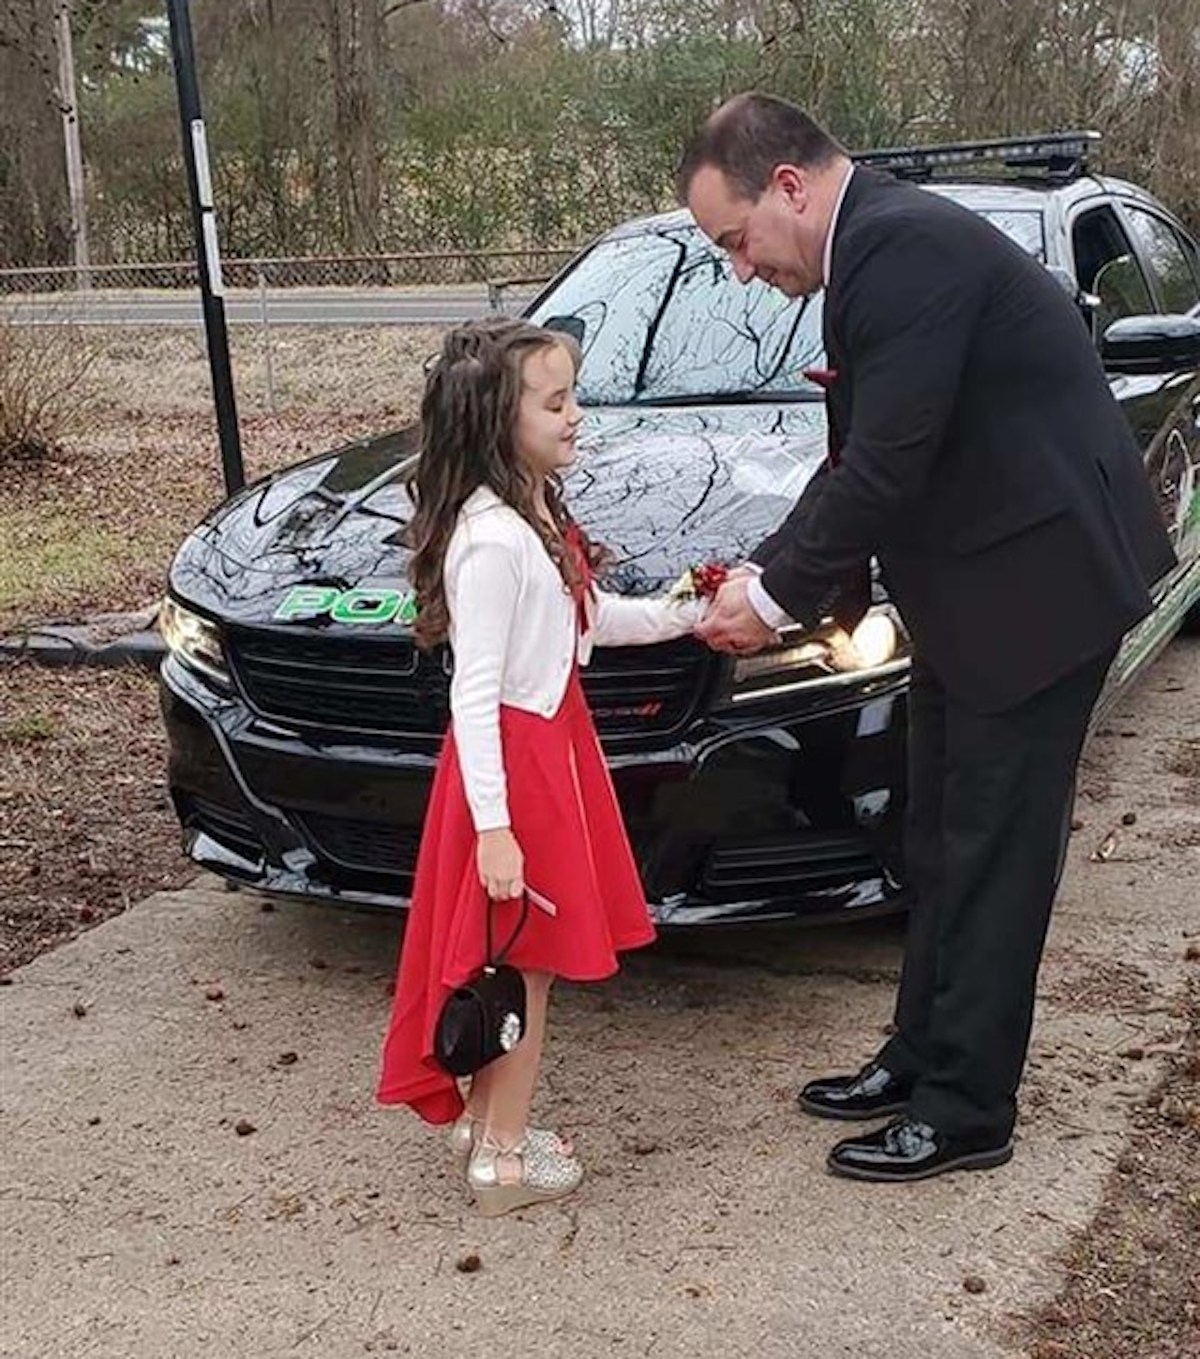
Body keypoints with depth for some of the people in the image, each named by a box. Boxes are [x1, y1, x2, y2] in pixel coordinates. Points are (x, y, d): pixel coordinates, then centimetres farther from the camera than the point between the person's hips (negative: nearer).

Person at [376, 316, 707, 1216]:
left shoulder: (537, 512, 8)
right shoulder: (492, 541, -22)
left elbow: (592, 617, 21)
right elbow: (474, 693, -24)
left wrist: (682, 616, 11)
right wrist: (492, 827, -25)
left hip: (552, 743, 9)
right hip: (513, 756, -9)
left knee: (514, 962, 18)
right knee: (524, 962, 2)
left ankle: (483, 1118, 32)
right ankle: (505, 1159, 16)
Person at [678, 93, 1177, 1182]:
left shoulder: (905, 246, -21)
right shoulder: (881, 244, 12)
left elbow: (888, 464, -24)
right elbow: (861, 462, 13)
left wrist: (779, 594, -13)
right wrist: (770, 570, 3)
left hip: (1037, 581, -10)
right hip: (974, 591, 10)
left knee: (993, 855, -1)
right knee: (943, 844, 18)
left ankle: (966, 1111, 12)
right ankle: (923, 1058, 31)